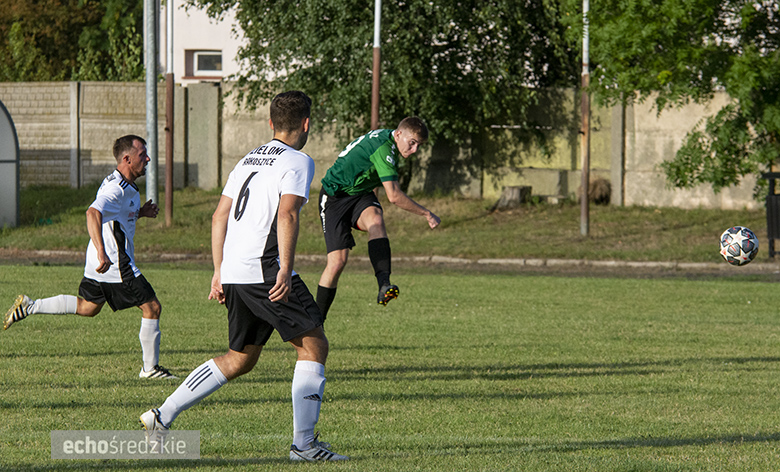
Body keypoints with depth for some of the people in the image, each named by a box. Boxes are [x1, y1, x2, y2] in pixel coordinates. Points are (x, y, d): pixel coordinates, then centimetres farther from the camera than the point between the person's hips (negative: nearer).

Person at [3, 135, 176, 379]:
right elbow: (93, 213, -36)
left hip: (104, 263, 10)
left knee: (87, 307, 25)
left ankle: (28, 306, 21)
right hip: (117, 265, -10)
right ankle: (151, 368, 5)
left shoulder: (126, 187, 12)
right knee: (152, 307, -3)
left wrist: (140, 213, 13)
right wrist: (101, 252, -46)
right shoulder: (117, 189, -21)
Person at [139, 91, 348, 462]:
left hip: (234, 275, 8)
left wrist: (219, 272, 22)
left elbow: (220, 216, 19)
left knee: (240, 360, 17)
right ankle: (303, 443, -4)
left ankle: (163, 415, 11)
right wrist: (285, 269, -24)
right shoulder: (297, 162, -4)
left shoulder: (249, 160, 20)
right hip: (265, 271, -8)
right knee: (314, 346, 0)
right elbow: (287, 214, -18)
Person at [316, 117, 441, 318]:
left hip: (361, 195, 7)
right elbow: (394, 196, -30)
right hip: (335, 197, -7)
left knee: (376, 220, -28)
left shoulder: (386, 139, 3)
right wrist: (427, 214, -20)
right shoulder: (383, 147, -27)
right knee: (338, 261, -16)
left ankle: (384, 284, -47)